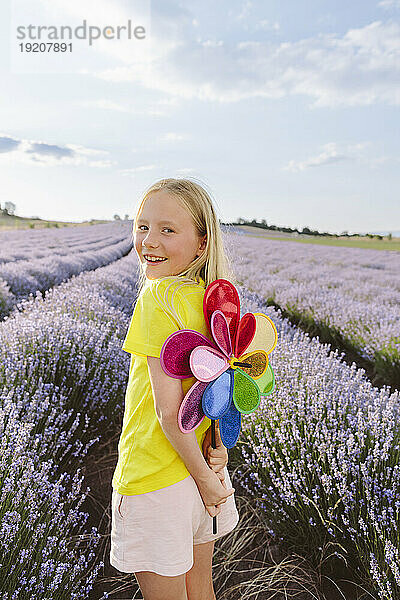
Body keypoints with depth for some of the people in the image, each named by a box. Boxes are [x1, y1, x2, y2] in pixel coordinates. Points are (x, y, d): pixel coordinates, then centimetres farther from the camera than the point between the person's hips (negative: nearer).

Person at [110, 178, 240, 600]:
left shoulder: (158, 300, -24)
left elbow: (170, 412, -24)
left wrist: (203, 475, -13)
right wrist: (218, 444, -6)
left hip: (153, 481, -7)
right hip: (199, 469, 7)